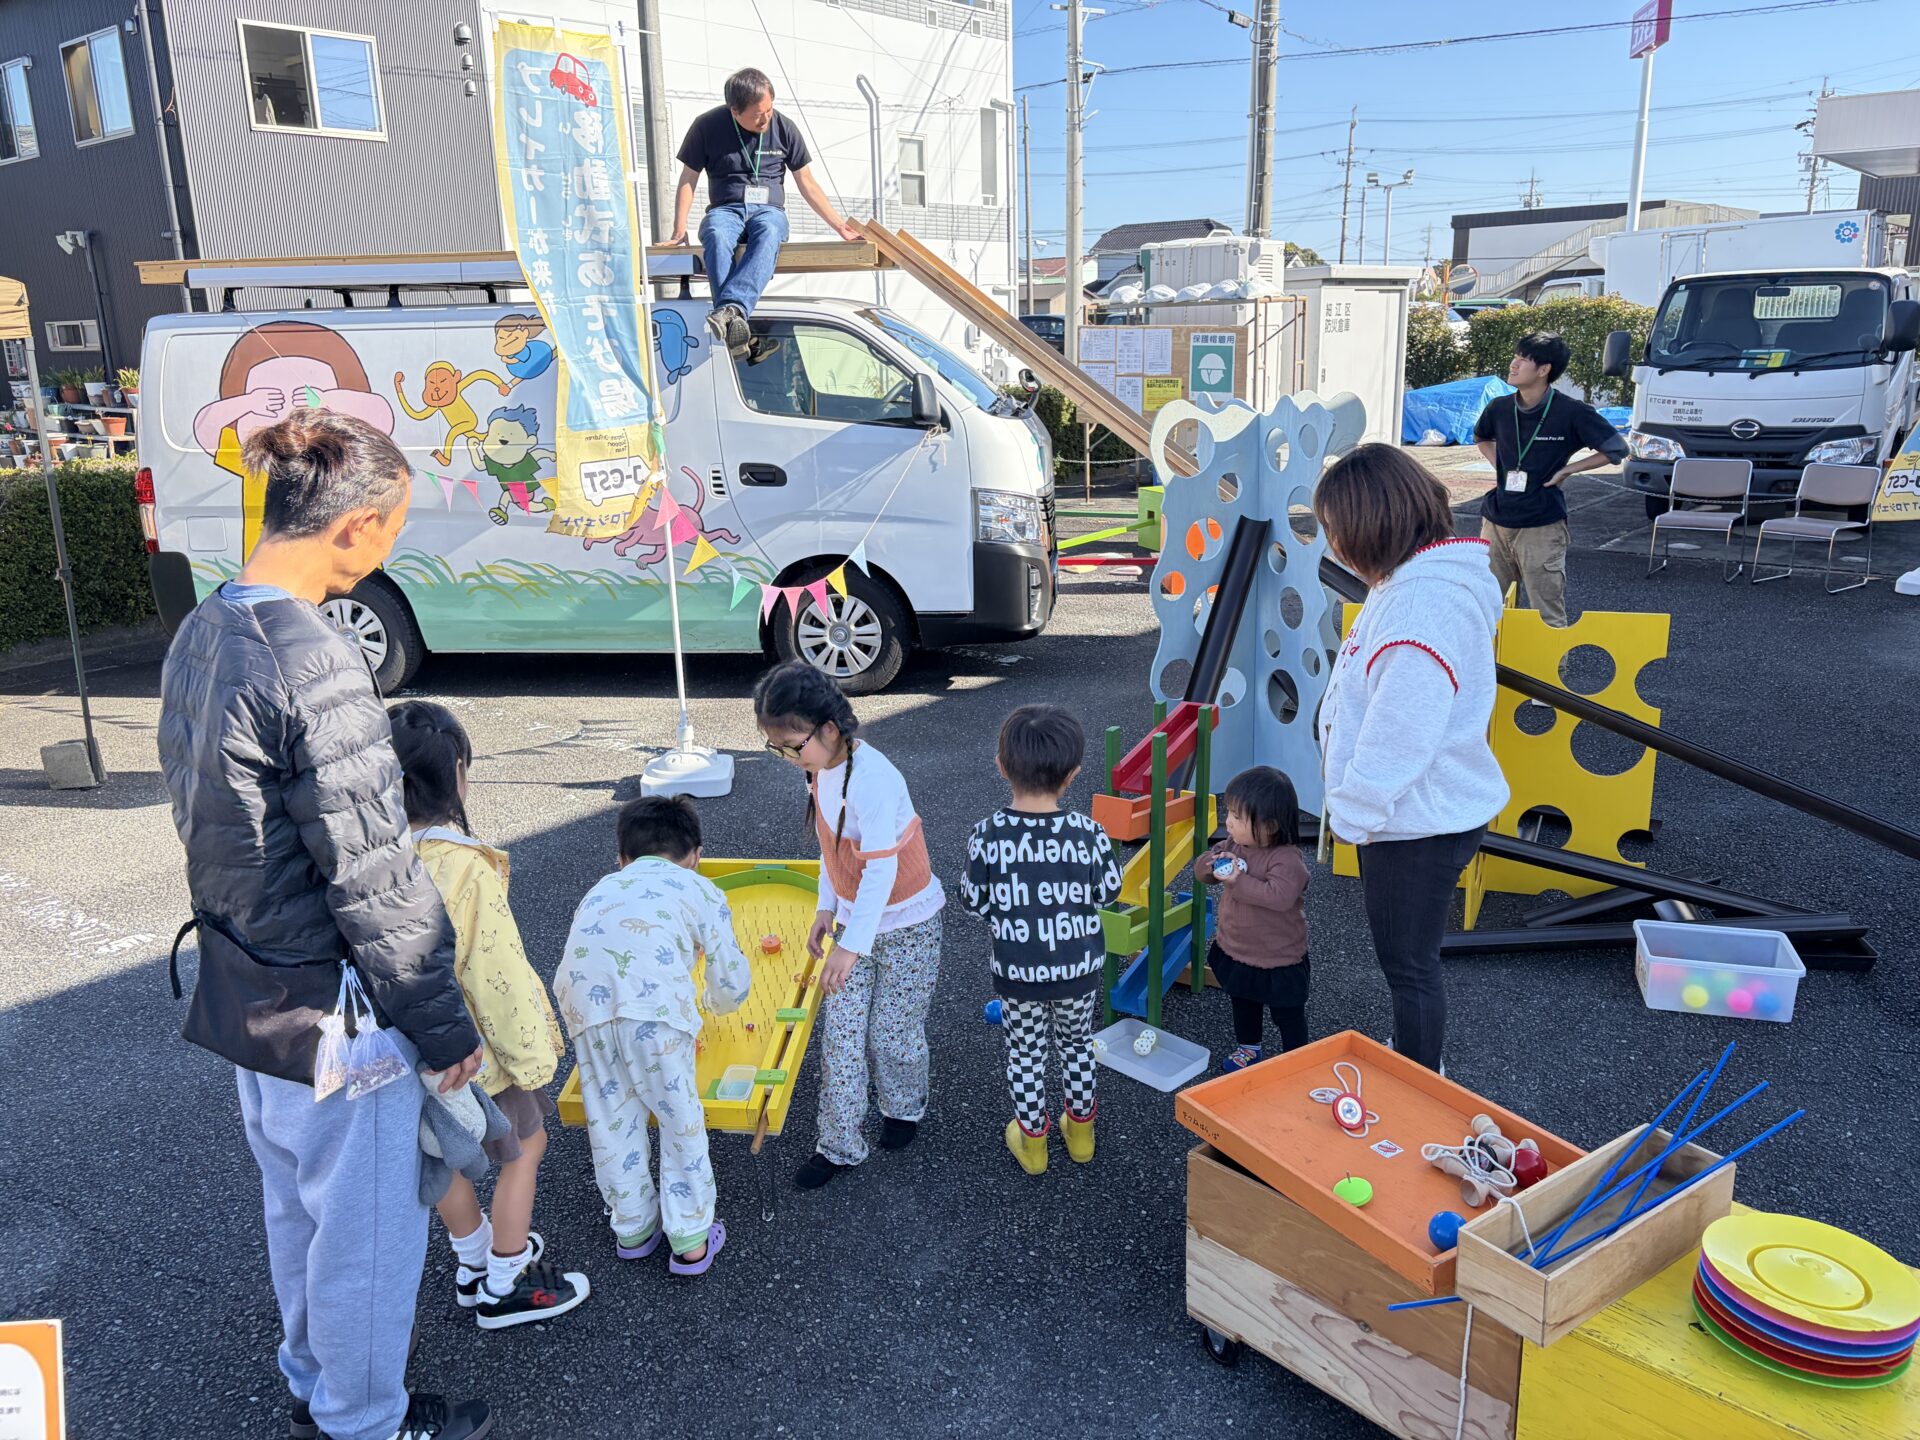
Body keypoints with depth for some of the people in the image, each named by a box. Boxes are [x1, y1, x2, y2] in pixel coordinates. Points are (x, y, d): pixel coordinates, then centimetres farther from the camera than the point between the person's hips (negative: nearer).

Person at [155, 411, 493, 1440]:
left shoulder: (199, 633, 1)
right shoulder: (315, 662, -28)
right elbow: (373, 878, -24)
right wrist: (443, 1024, -14)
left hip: (242, 993, 9)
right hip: (330, 1010, -9)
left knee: (295, 1203, 27)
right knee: (368, 1226, 12)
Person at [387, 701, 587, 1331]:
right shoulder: (463, 866, -30)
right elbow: (495, 970, -25)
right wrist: (530, 1053, -12)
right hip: (470, 1047, -7)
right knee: (525, 1148, 16)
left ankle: (474, 1262, 46)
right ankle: (505, 1286, 28)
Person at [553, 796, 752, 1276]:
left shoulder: (602, 888, 35)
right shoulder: (700, 890, 24)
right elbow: (733, 984, 22)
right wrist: (709, 1003, 46)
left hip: (584, 1003, 4)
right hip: (654, 1003, -3)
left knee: (610, 1122, 21)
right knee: (681, 1121, 15)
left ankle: (633, 1229, 38)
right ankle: (691, 1243, 25)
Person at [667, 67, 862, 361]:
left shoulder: (783, 128, 6)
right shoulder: (707, 126, 2)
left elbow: (806, 183, 13)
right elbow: (688, 180, 7)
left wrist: (840, 226, 9)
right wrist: (679, 232, -4)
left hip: (769, 210, 1)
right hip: (725, 209, 0)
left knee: (768, 234, -39)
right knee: (716, 236, -39)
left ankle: (731, 309, -61)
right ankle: (740, 332, -56)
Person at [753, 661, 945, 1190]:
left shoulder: (872, 779, -31)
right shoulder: (820, 768, -4)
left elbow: (880, 869, -33)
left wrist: (851, 946, -34)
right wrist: (826, 909, 9)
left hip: (907, 924, -7)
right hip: (853, 919, 7)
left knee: (892, 1032, 8)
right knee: (840, 1036, 6)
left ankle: (904, 1106, 38)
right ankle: (839, 1146, 18)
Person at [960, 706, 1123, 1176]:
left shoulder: (986, 836, -20)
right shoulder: (1088, 833, -20)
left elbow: (973, 901, -9)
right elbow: (1108, 893, -5)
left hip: (1017, 974, -1)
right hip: (1078, 971, 1)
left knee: (1025, 1054, 21)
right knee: (1077, 1046, 26)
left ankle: (1031, 1138, 36)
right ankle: (1080, 1129, 42)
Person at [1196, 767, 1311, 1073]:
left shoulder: (1286, 859, -28)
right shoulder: (1233, 844, -5)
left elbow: (1279, 897, -42)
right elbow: (1201, 871, 1)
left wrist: (1239, 880, -40)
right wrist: (1212, 864, -22)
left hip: (1278, 960, -7)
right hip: (1234, 950, 8)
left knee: (1287, 1014, 13)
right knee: (1243, 1003, 28)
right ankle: (1248, 1048, 49)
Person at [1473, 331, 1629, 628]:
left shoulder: (1571, 413, -9)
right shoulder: (1500, 409, 4)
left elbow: (1616, 450, -3)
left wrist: (1566, 470, -6)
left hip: (1542, 526, -5)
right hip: (1496, 522, 5)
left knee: (1549, 617, 0)